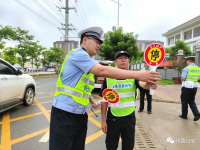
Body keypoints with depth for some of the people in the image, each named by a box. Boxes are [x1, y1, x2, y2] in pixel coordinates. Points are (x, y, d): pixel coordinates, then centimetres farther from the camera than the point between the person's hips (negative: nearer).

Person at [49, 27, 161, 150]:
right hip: (64, 113, -9)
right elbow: (103, 71, -29)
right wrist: (138, 75, -29)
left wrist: (92, 100, 9)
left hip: (80, 114, 9)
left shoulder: (86, 60, 15)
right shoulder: (78, 54, -14)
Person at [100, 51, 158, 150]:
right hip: (113, 118, 0)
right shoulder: (108, 78, -6)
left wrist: (149, 84, -50)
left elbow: (143, 84, -26)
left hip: (129, 118, 1)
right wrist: (103, 120, -2)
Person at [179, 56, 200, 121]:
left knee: (184, 101, 10)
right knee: (191, 101, 19)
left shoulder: (186, 68, -13)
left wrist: (182, 80, 2)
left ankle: (184, 115, 19)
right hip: (194, 87, 6)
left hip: (187, 87, -5)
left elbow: (182, 78, -19)